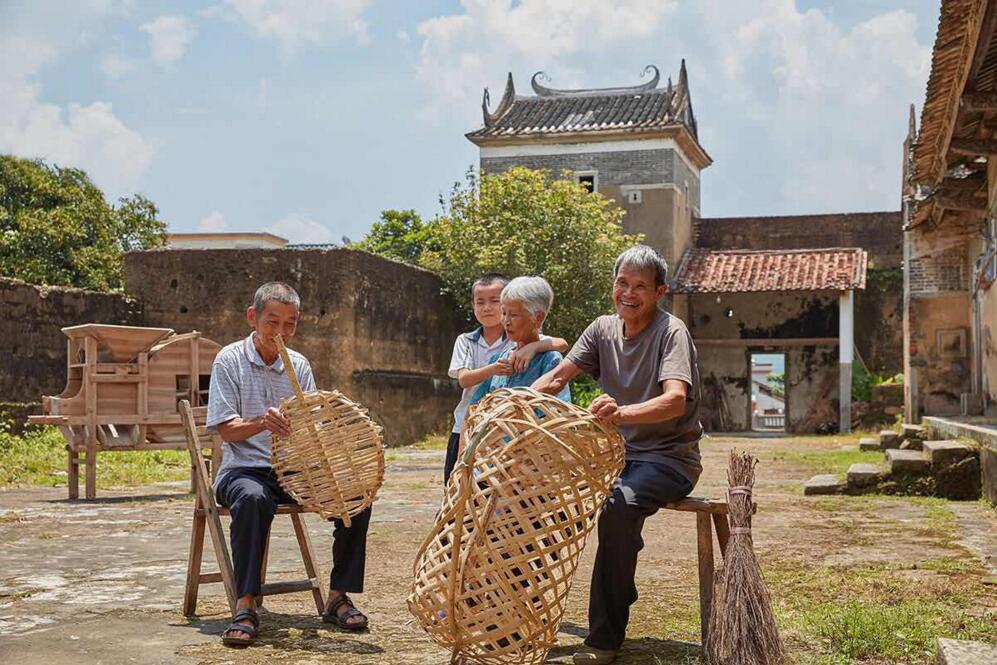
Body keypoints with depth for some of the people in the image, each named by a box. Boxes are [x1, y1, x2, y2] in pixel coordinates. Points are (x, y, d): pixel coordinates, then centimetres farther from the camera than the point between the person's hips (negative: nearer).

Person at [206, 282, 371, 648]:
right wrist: (262, 422, -29)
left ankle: (338, 596, -6)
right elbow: (225, 429, -9)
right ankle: (245, 606, -34)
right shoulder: (230, 360, -2)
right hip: (244, 469, -4)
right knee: (253, 498, -40)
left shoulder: (299, 365, 11)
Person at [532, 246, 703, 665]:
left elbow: (676, 399, -31)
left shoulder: (671, 332, -14)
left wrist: (622, 412, -50)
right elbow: (557, 377, 3)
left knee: (619, 504, -35)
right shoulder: (603, 329, 6)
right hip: (618, 452, 7)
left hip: (669, 458, -7)